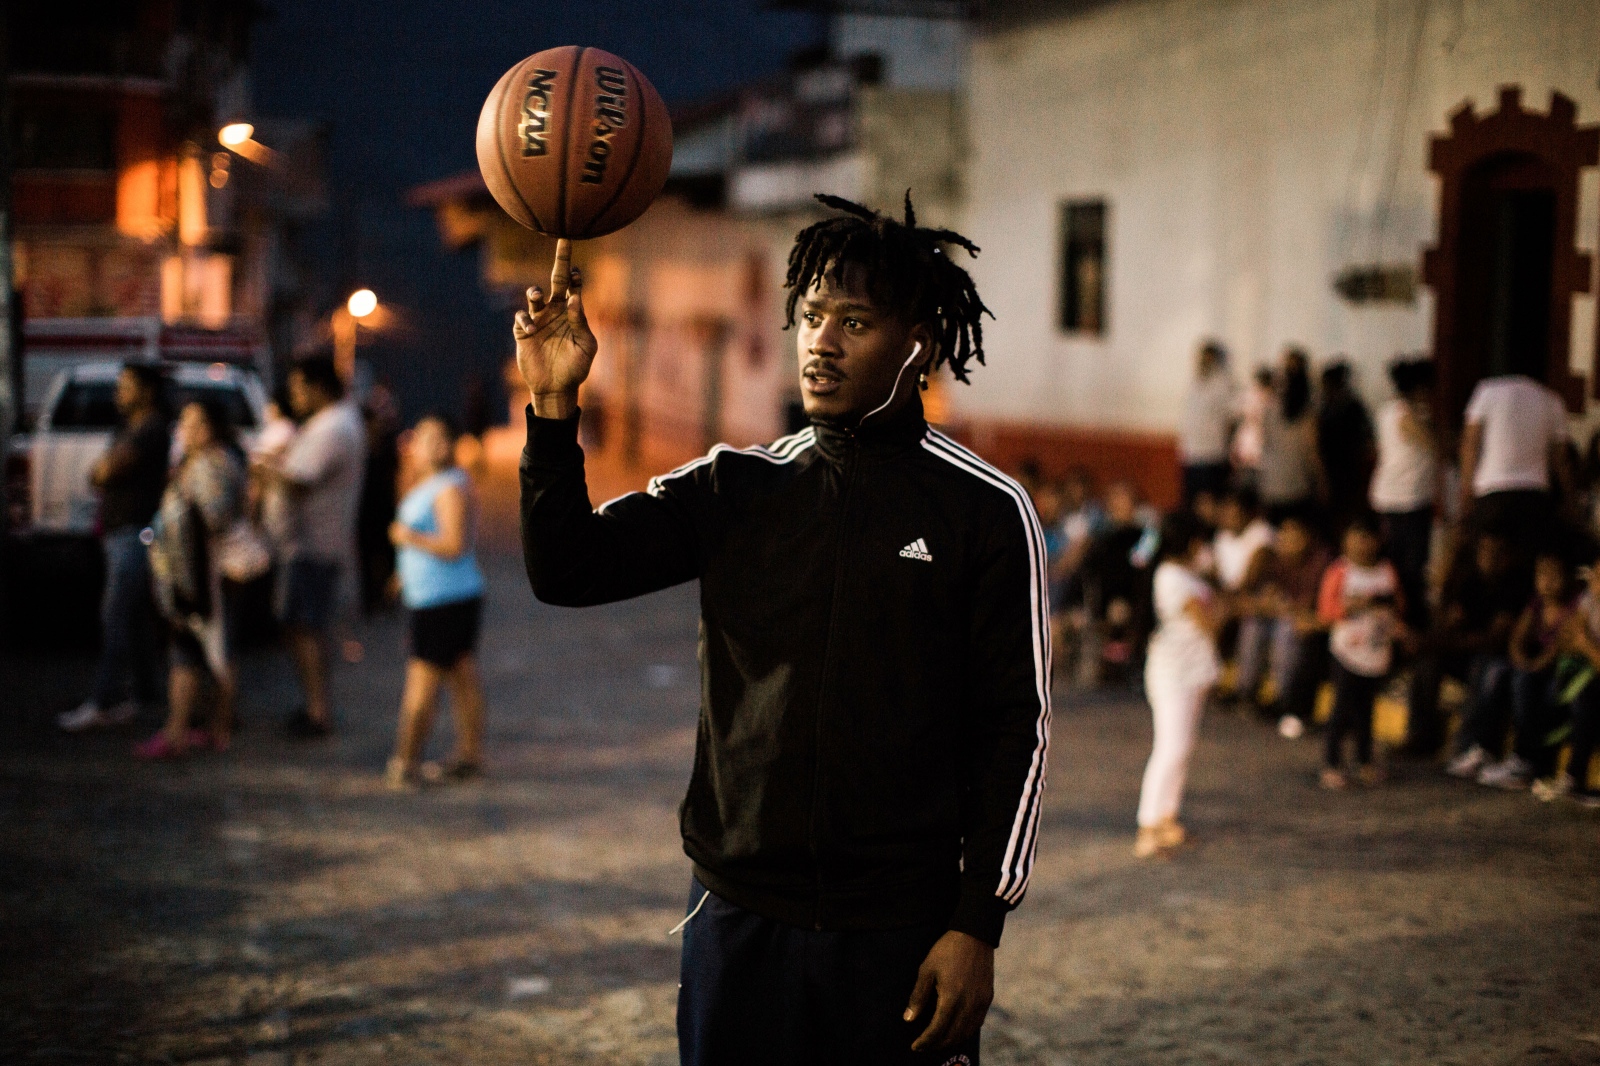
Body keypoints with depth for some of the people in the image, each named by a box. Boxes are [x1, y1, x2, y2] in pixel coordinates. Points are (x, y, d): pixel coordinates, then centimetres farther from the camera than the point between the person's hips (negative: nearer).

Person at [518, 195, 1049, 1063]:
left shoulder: (985, 511, -3)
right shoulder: (734, 490, 6)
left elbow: (1015, 728, -4)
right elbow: (567, 570, -1)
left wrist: (978, 925, -8)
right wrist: (554, 405, -14)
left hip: (903, 932, -3)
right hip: (738, 918, 3)